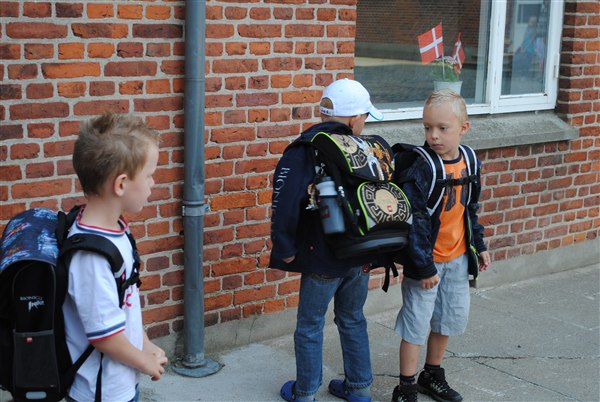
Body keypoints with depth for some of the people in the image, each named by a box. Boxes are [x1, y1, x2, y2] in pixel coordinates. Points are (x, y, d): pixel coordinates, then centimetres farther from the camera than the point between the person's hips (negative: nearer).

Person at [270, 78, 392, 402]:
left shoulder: (304, 151, -12)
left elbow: (285, 203, -22)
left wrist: (285, 249, -11)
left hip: (323, 258, -4)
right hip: (362, 256, 5)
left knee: (310, 326, 11)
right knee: (353, 320, 21)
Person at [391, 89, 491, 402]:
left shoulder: (469, 162, -1)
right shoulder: (419, 167, -22)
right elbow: (413, 221, -22)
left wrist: (478, 246, 17)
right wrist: (424, 267, -21)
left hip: (457, 258, 7)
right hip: (425, 261, -7)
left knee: (450, 317, 17)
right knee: (416, 323, 2)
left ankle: (432, 376, 36)